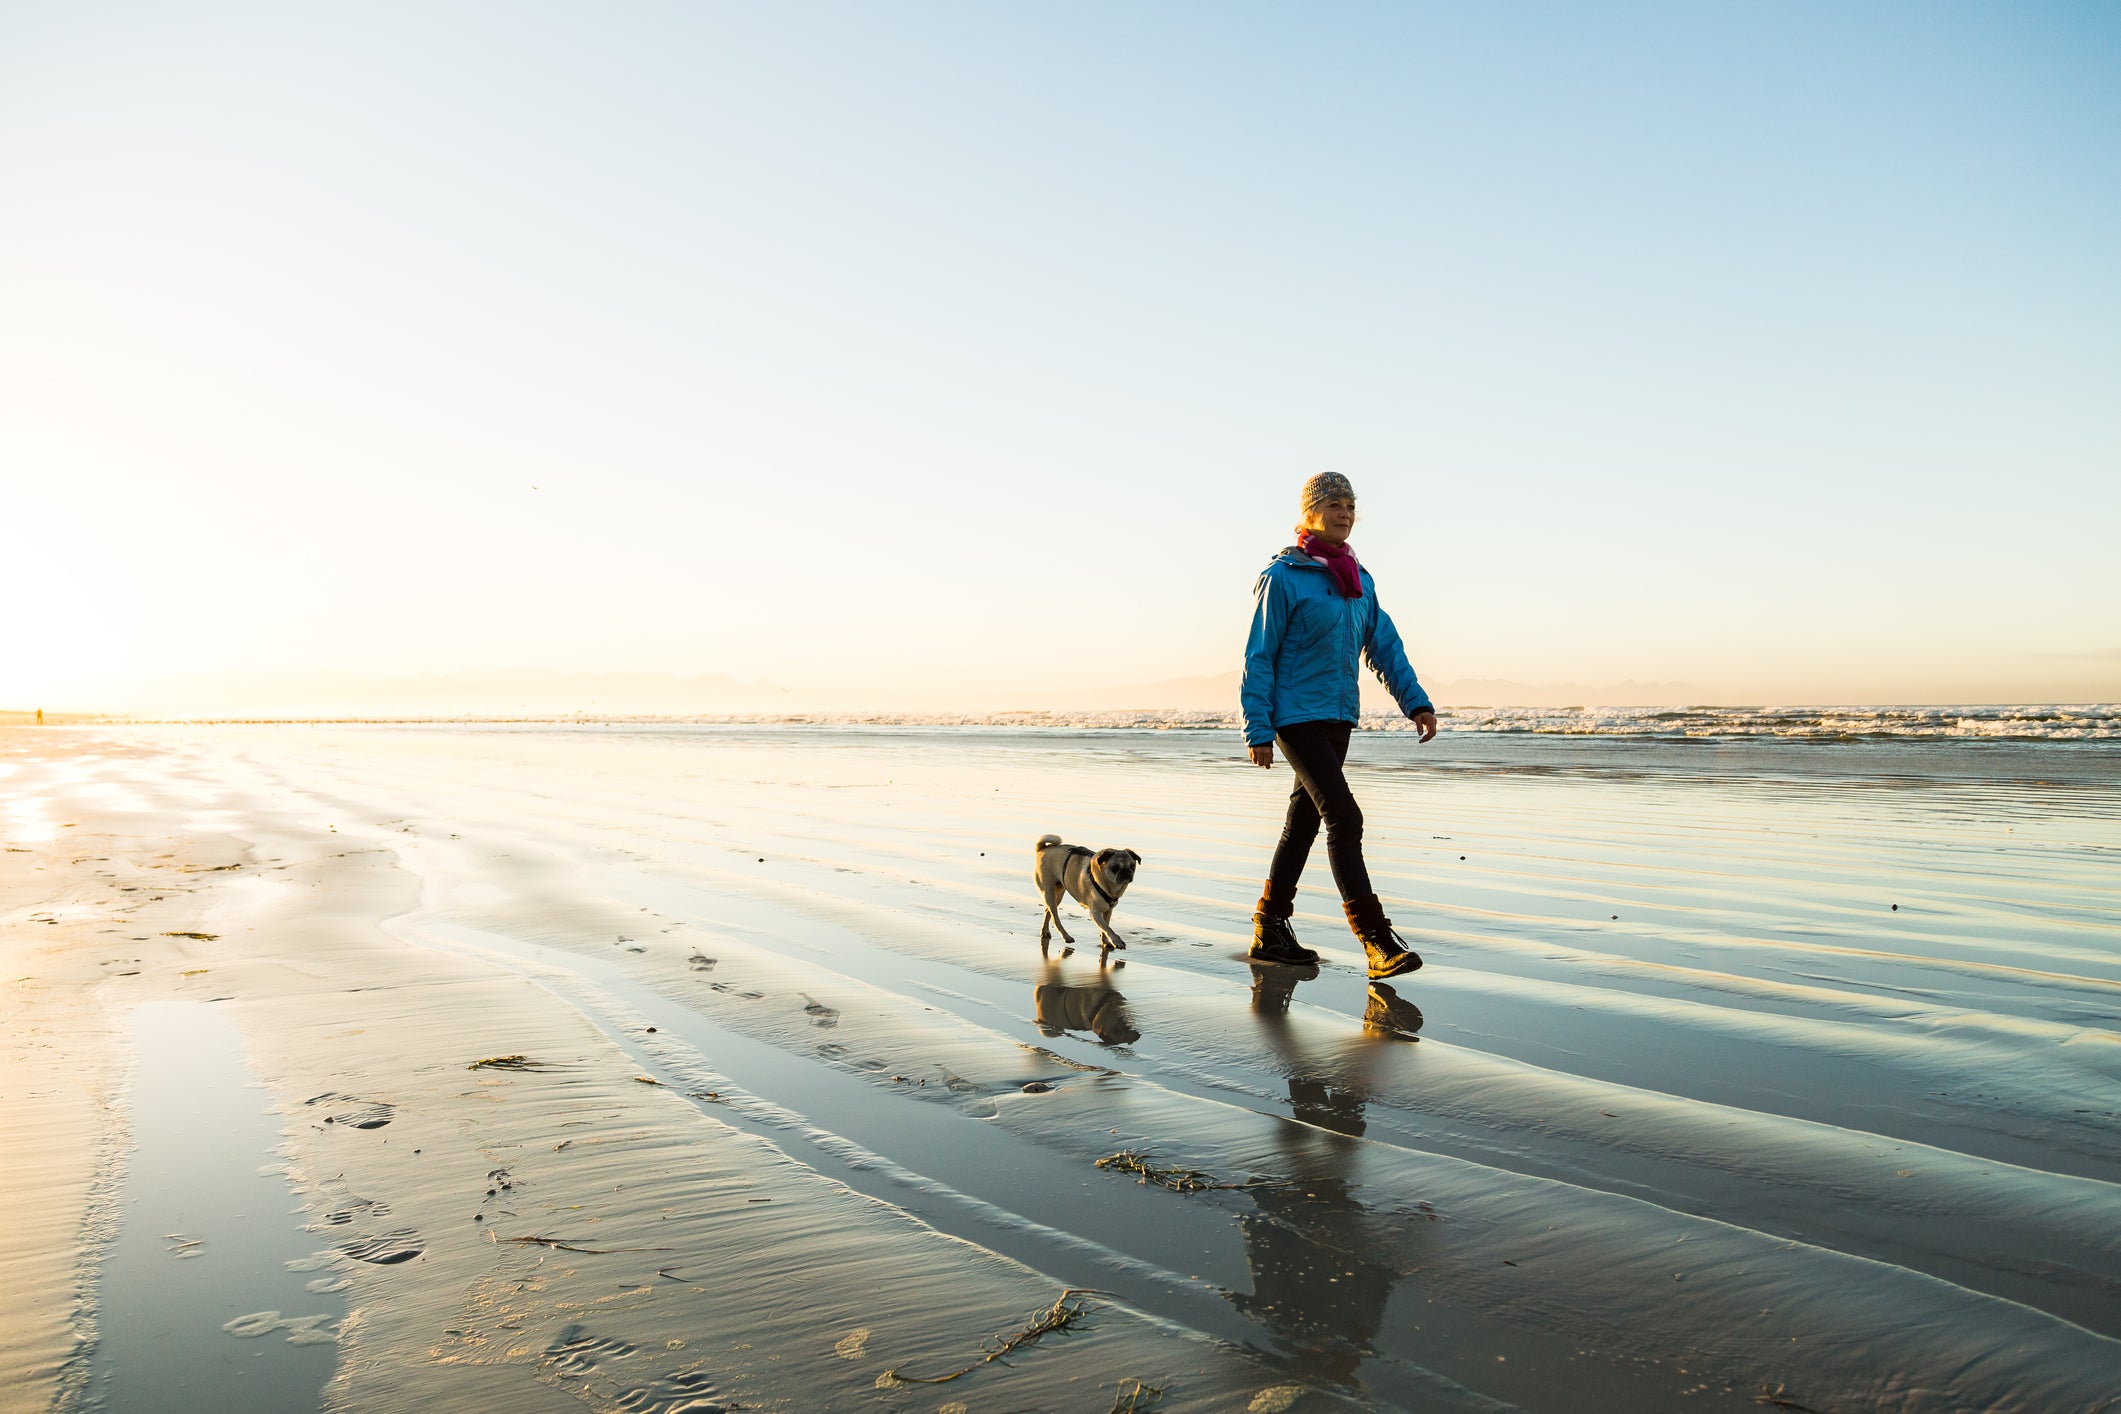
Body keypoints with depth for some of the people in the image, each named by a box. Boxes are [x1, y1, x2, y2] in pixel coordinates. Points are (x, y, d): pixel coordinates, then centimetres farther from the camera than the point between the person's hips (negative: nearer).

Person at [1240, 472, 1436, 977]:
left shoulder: (1358, 580, 12)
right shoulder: (1282, 577, -8)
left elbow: (1384, 645, 11)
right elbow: (1259, 657, -9)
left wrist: (1415, 700, -1)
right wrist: (1258, 729, -13)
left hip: (1339, 717, 8)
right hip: (1297, 715, -7)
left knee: (1304, 822, 11)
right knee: (1344, 818, -14)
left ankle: (1270, 931, 21)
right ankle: (1377, 940, -13)